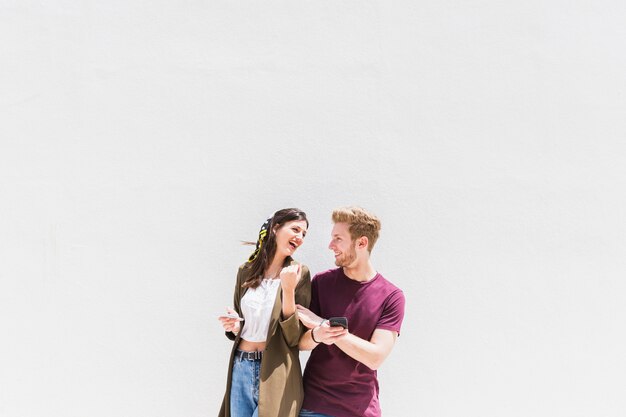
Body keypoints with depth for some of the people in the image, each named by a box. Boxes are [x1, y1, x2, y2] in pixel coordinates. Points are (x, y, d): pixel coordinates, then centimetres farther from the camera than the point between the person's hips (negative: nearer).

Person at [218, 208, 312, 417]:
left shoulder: (299, 274, -6)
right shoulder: (246, 271, 5)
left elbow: (294, 338, -11)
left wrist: (288, 290, -20)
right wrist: (234, 325, -6)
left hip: (275, 375, -4)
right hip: (241, 367, 4)